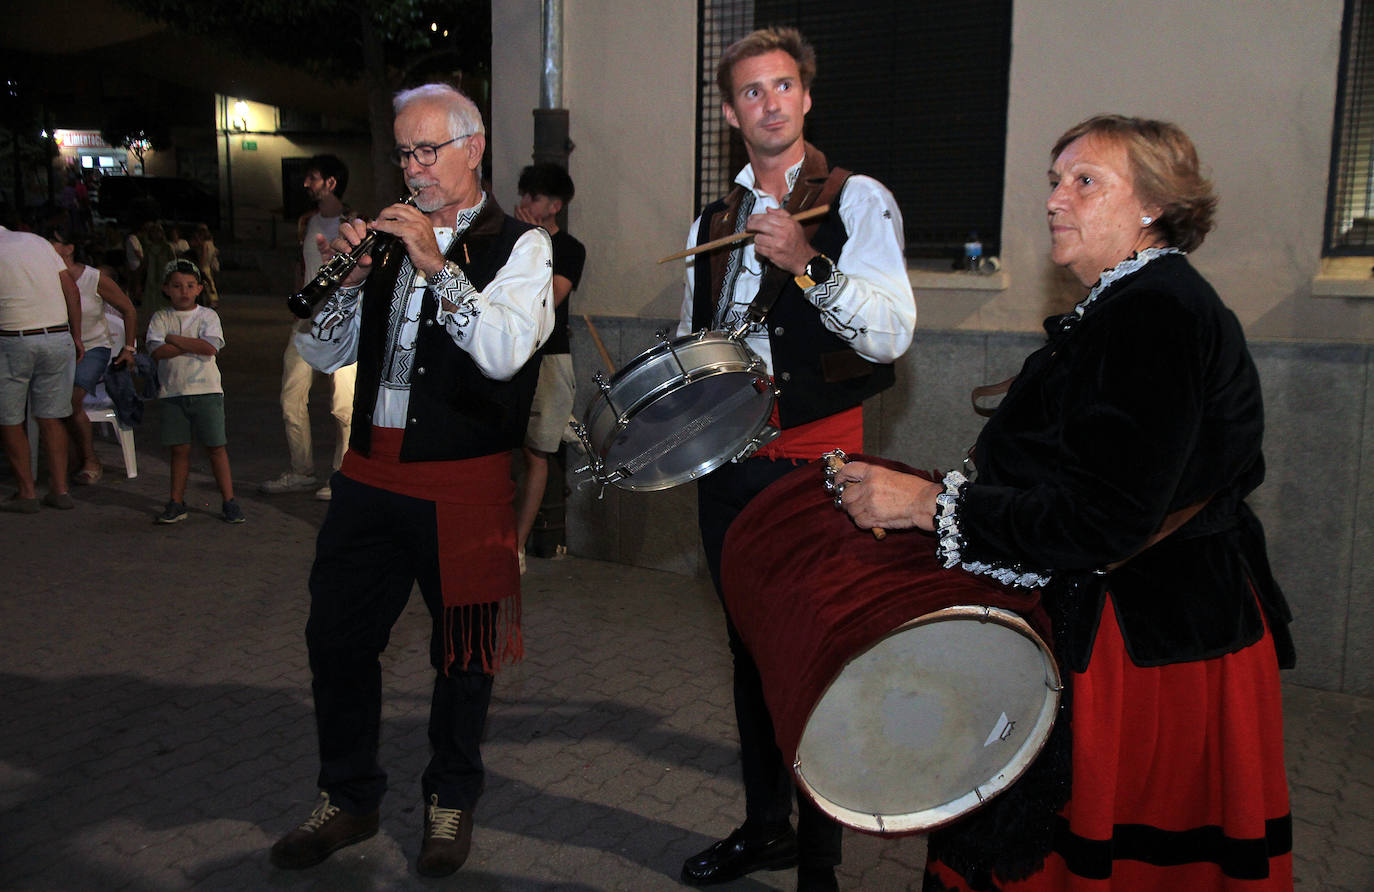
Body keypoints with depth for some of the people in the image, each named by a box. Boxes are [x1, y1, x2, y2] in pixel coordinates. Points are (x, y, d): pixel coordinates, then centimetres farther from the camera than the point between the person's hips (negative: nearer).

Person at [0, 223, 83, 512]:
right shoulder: (36, 241, 11)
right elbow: (71, 290, 10)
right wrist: (76, 336, 14)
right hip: (59, 337, 5)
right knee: (51, 417, 11)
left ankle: (26, 493, 9)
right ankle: (59, 489, 11)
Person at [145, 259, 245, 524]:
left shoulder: (208, 315, 3)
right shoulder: (160, 318, 6)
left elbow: (211, 347, -13)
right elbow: (157, 350, -10)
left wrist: (173, 338, -9)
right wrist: (193, 345, -13)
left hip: (206, 391, -1)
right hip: (173, 392, 1)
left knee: (216, 447, 1)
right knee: (180, 448, 7)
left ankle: (229, 501, 7)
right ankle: (176, 502, 17)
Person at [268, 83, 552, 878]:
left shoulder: (519, 244, -1)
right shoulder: (390, 239, 13)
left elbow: (506, 352, -19)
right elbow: (325, 356, 13)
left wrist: (437, 264, -21)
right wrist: (345, 279, -3)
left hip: (463, 483, -5)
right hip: (371, 474, 5)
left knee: (463, 649, 7)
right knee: (337, 636, 10)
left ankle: (452, 800, 30)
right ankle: (349, 799, 30)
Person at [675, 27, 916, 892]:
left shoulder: (858, 200, -4)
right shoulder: (712, 222, 15)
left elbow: (892, 333, -17)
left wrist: (807, 264, -28)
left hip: (814, 460, -6)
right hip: (726, 457, 6)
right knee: (750, 644, 15)